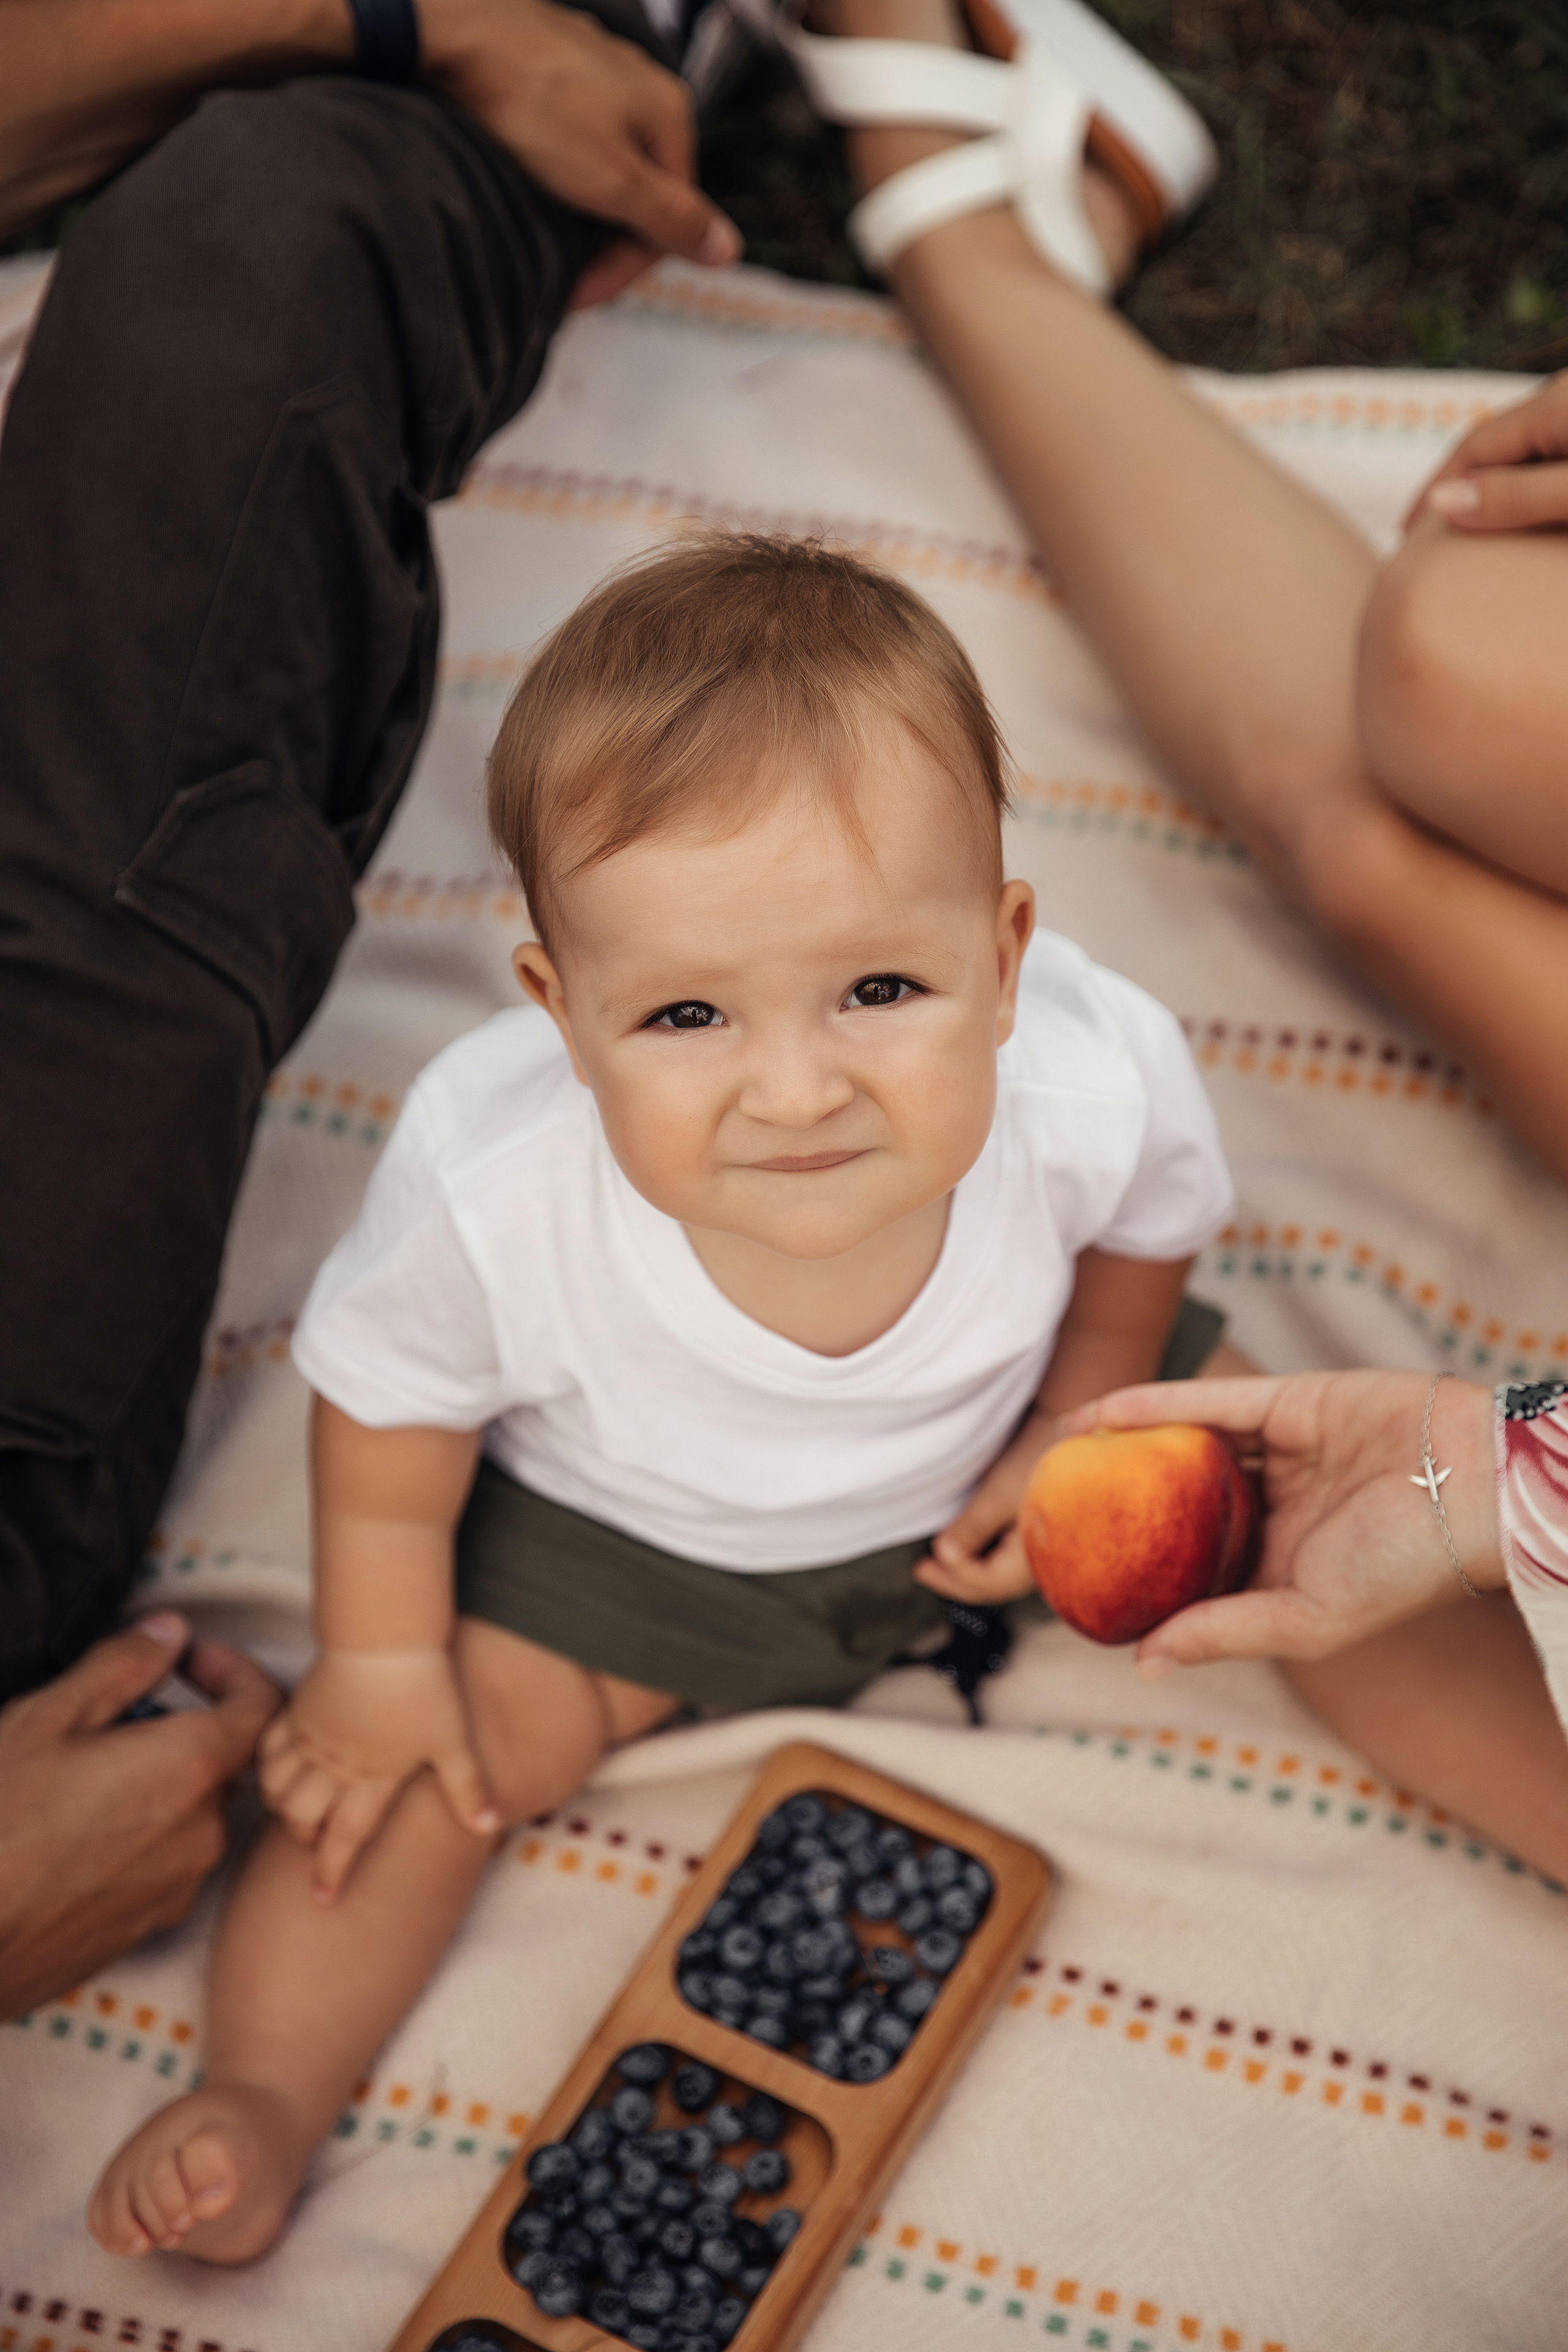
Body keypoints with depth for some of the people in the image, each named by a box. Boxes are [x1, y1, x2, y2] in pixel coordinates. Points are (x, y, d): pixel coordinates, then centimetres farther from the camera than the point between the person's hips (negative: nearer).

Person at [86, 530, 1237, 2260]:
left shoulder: (1096, 1086, -35)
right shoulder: (493, 1187, -40)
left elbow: (1156, 1213, -7)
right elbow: (389, 1392, -17)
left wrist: (1080, 1430, -1)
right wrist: (379, 1653, -7)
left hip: (968, 1478, 3)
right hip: (619, 1522, -2)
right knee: (463, 1742, -8)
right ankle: (263, 2091, 7)